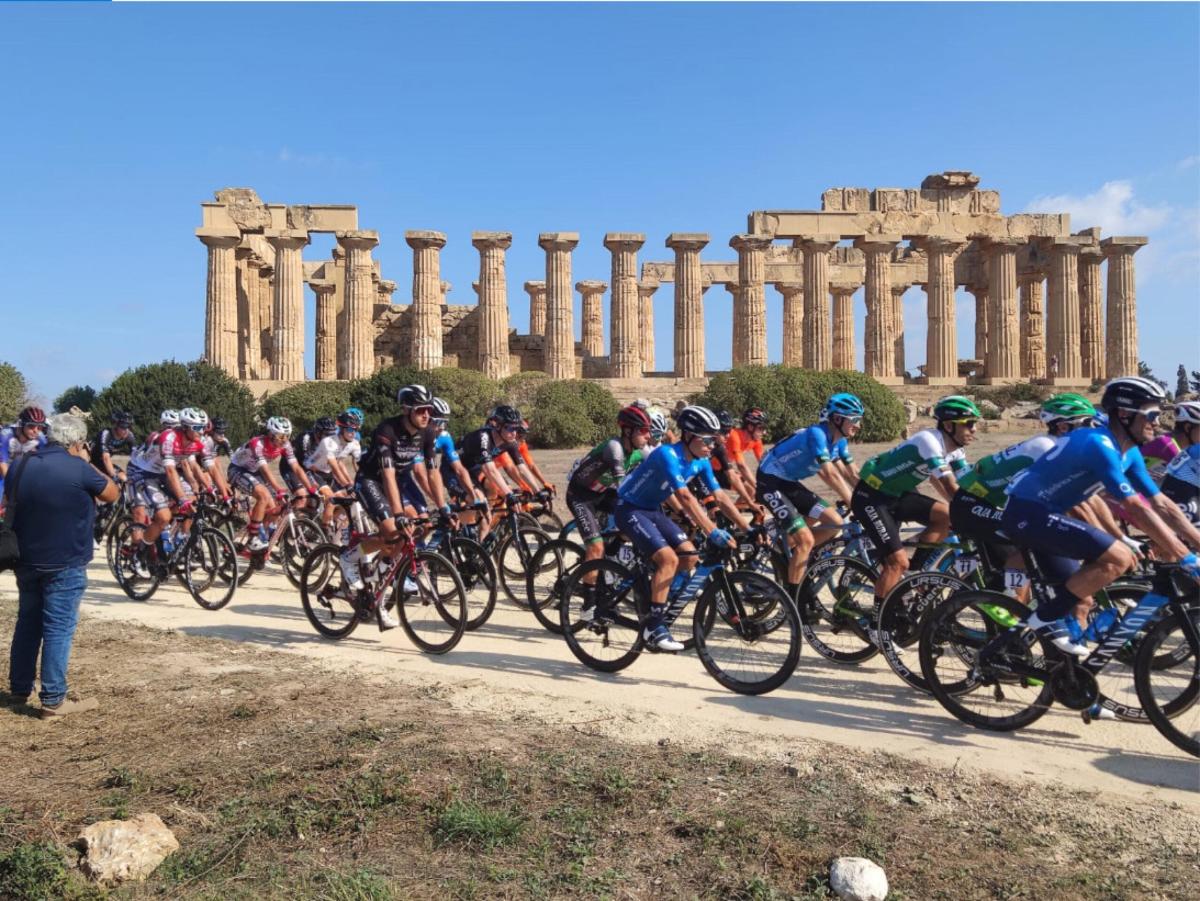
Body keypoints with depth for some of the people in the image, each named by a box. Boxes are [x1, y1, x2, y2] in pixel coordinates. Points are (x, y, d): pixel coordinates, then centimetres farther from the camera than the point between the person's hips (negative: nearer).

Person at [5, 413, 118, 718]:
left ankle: (19, 690, 28)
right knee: (58, 630, -2)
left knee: (27, 624, 18)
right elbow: (112, 494, -3)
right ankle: (53, 701, 0)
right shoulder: (78, 469, -16)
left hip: (26, 560, 7)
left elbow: (12, 502, 19)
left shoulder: (24, 464, 5)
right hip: (64, 565, -7)